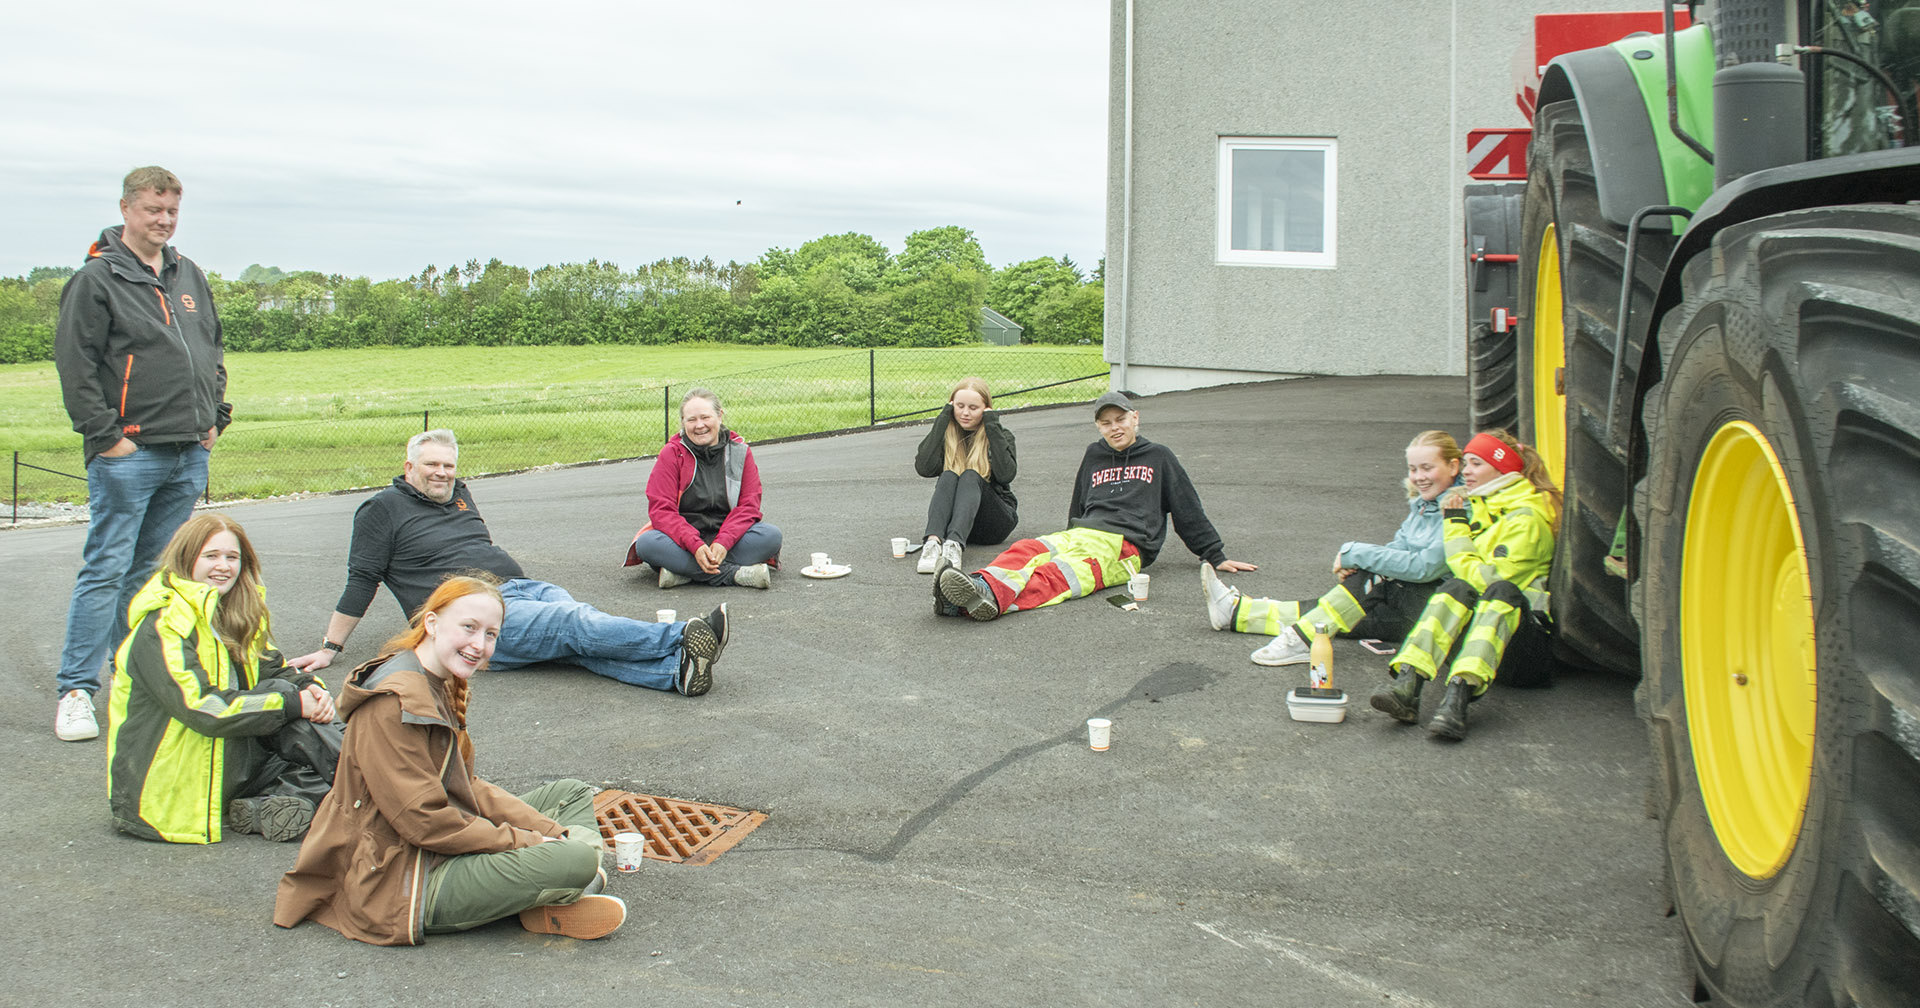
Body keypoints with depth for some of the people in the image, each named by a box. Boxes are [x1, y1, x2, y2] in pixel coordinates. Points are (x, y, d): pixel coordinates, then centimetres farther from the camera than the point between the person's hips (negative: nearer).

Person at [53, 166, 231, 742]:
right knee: (106, 569, -6)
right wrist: (106, 435, -14)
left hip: (189, 455, 6)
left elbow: (214, 351, 23)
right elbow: (74, 365, -10)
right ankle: (76, 690, -2)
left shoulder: (188, 275, 15)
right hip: (128, 456, -6)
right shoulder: (97, 279, -5)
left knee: (155, 569, 13)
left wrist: (214, 417, 14)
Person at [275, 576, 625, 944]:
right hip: (400, 884, -11)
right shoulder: (395, 703, -21)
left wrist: (549, 830, 0)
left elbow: (468, 787, 12)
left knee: (573, 794, 17)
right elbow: (424, 822, -23)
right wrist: (527, 842, -16)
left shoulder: (441, 688, 12)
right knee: (579, 861, -28)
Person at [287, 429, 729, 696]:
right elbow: (362, 581, 6)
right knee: (579, 625, -29)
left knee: (582, 642, -24)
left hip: (524, 586, 7)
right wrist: (330, 648, 4)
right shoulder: (383, 510, 7)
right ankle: (686, 636, -47)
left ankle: (677, 668, -49)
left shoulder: (459, 495, 26)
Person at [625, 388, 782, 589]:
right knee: (647, 544, -32)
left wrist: (723, 543, -24)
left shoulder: (740, 451, 3)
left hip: (726, 539, 1)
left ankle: (684, 573, -31)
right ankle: (735, 574, -37)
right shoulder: (671, 454, -2)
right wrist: (696, 546, -29)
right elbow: (661, 510, -12)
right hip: (682, 541, -1)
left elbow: (748, 506, -4)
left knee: (771, 535, -26)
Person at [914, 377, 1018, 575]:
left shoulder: (1000, 436, 2)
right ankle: (934, 542, -52)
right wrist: (942, 421, -12)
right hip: (952, 520, 1)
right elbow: (924, 468, -15)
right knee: (948, 476, -26)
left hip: (995, 523, -1)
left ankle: (954, 545, -53)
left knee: (970, 477, -28)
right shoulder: (945, 435, 5)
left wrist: (992, 427, -15)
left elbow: (1005, 475, -19)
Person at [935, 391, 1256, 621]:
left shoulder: (1158, 457, 18)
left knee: (1064, 572, -37)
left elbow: (1189, 512, 19)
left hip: (1125, 544, -5)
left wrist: (1215, 556, 18)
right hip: (1080, 534, 5)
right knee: (1025, 551, -30)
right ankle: (984, 584, -61)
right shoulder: (1094, 455, 30)